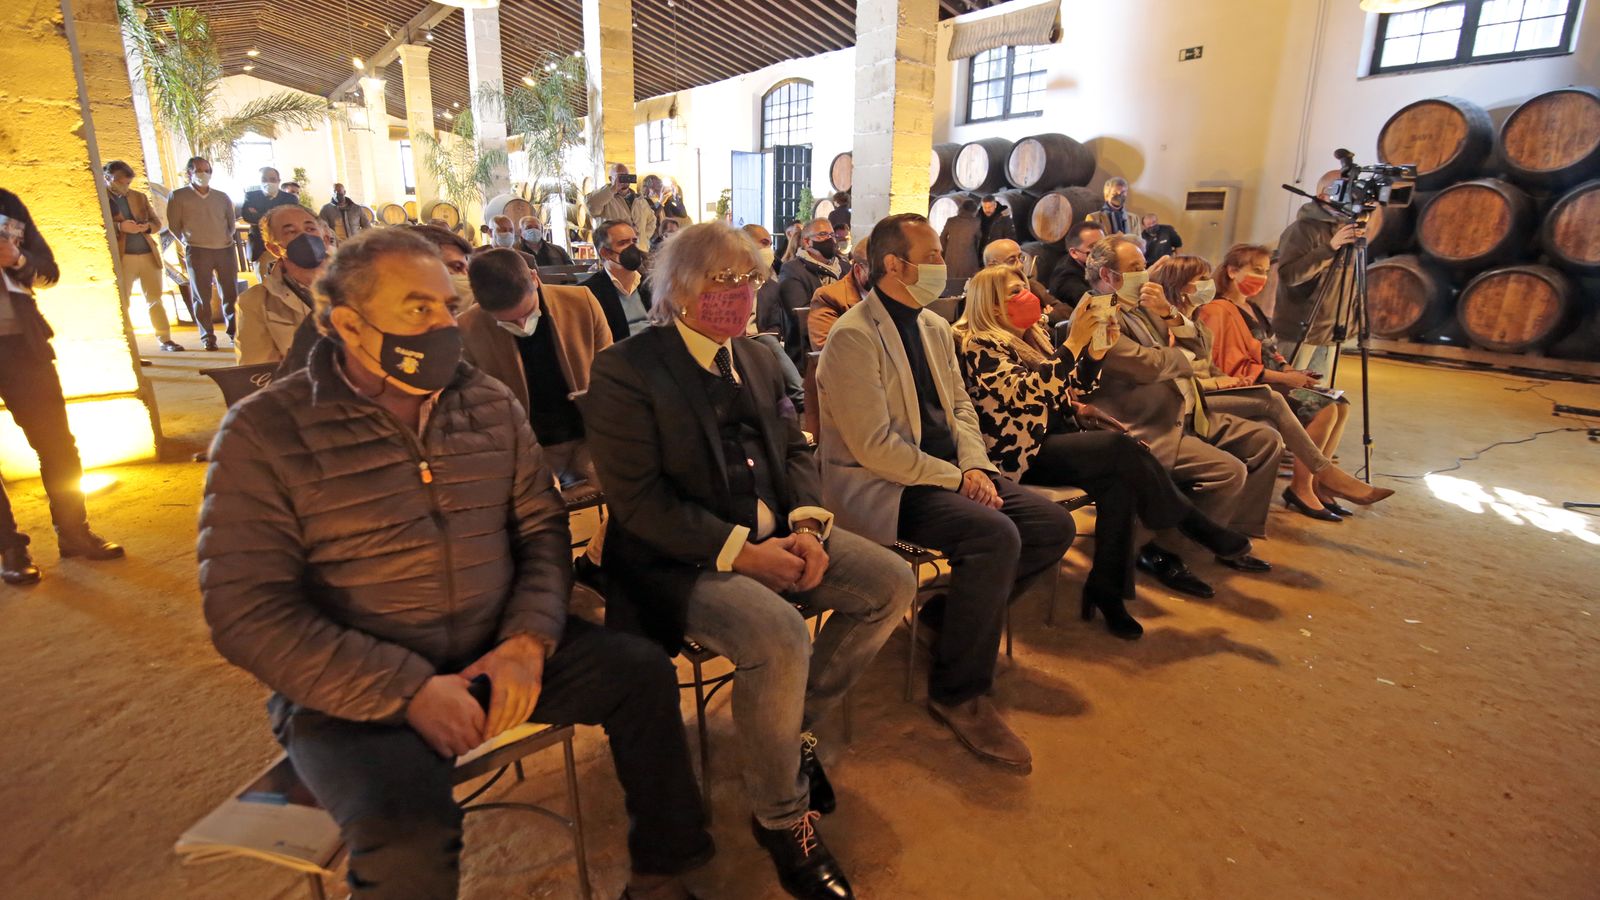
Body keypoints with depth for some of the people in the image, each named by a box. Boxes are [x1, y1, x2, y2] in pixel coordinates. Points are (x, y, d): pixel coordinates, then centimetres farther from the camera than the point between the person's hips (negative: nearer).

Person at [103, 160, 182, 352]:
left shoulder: (140, 197, 13)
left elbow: (157, 222, 13)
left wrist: (147, 226, -8)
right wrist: (119, 227, -22)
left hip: (148, 254, 4)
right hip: (122, 258, -4)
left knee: (155, 299, 7)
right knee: (121, 302, 2)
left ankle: (165, 339, 12)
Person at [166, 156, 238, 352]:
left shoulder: (222, 197, 11)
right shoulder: (178, 196, 3)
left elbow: (231, 220, 21)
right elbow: (173, 225, 5)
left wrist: (228, 237, 8)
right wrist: (187, 242, 1)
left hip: (225, 250, 3)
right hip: (197, 251, -3)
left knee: (231, 293, 3)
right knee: (201, 296, -1)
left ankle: (234, 331, 12)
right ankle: (207, 336, 3)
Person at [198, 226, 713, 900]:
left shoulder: (491, 403, 4)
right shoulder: (264, 432, -9)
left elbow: (542, 527, 3)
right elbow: (248, 613, -13)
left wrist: (527, 640, -14)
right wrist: (408, 688, -21)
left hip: (498, 653, 5)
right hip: (351, 687, -4)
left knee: (642, 671, -7)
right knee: (410, 832, -30)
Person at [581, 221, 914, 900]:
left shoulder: (754, 357, 13)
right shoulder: (626, 371, -10)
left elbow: (794, 449, 13)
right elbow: (637, 499, -17)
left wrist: (807, 524, -7)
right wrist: (742, 551, -21)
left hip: (773, 536, 8)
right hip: (683, 558, -7)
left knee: (892, 583, -4)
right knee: (779, 634, -32)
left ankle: (799, 728, 15)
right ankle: (781, 818, -3)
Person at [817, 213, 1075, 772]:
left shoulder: (935, 327, 13)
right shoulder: (853, 337, -14)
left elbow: (961, 407, 16)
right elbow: (873, 445, -20)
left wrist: (976, 466, -3)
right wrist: (955, 477, -17)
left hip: (947, 472, 9)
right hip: (879, 485, -9)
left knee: (1054, 527, -4)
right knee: (995, 535, -29)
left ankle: (955, 615, 13)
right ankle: (959, 692, -11)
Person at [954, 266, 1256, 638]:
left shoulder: (1033, 336, 18)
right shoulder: (979, 346, -7)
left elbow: (1071, 385, 22)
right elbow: (1026, 393, -23)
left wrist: (1096, 350, 4)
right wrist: (1074, 341, -23)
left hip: (1057, 434, 8)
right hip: (1023, 452, -8)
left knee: (1121, 477, -22)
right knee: (1123, 448, -25)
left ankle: (1107, 590, -18)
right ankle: (1201, 529, -8)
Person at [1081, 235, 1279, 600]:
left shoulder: (1140, 304, 16)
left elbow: (1191, 336, 15)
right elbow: (1150, 364, -21)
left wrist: (1168, 312, -6)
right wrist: (1183, 358, 1)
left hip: (1186, 414, 10)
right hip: (1147, 430, -10)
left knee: (1266, 441, 11)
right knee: (1229, 470, -24)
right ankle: (1162, 553, -8)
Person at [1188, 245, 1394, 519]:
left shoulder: (1250, 307, 19)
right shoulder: (1219, 310, -13)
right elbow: (1234, 368, -17)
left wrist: (1291, 370, 3)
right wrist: (1286, 378, -16)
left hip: (1271, 380, 10)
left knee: (1341, 405, -3)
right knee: (1325, 409, -21)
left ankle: (1317, 483, 0)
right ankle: (1300, 488, -11)